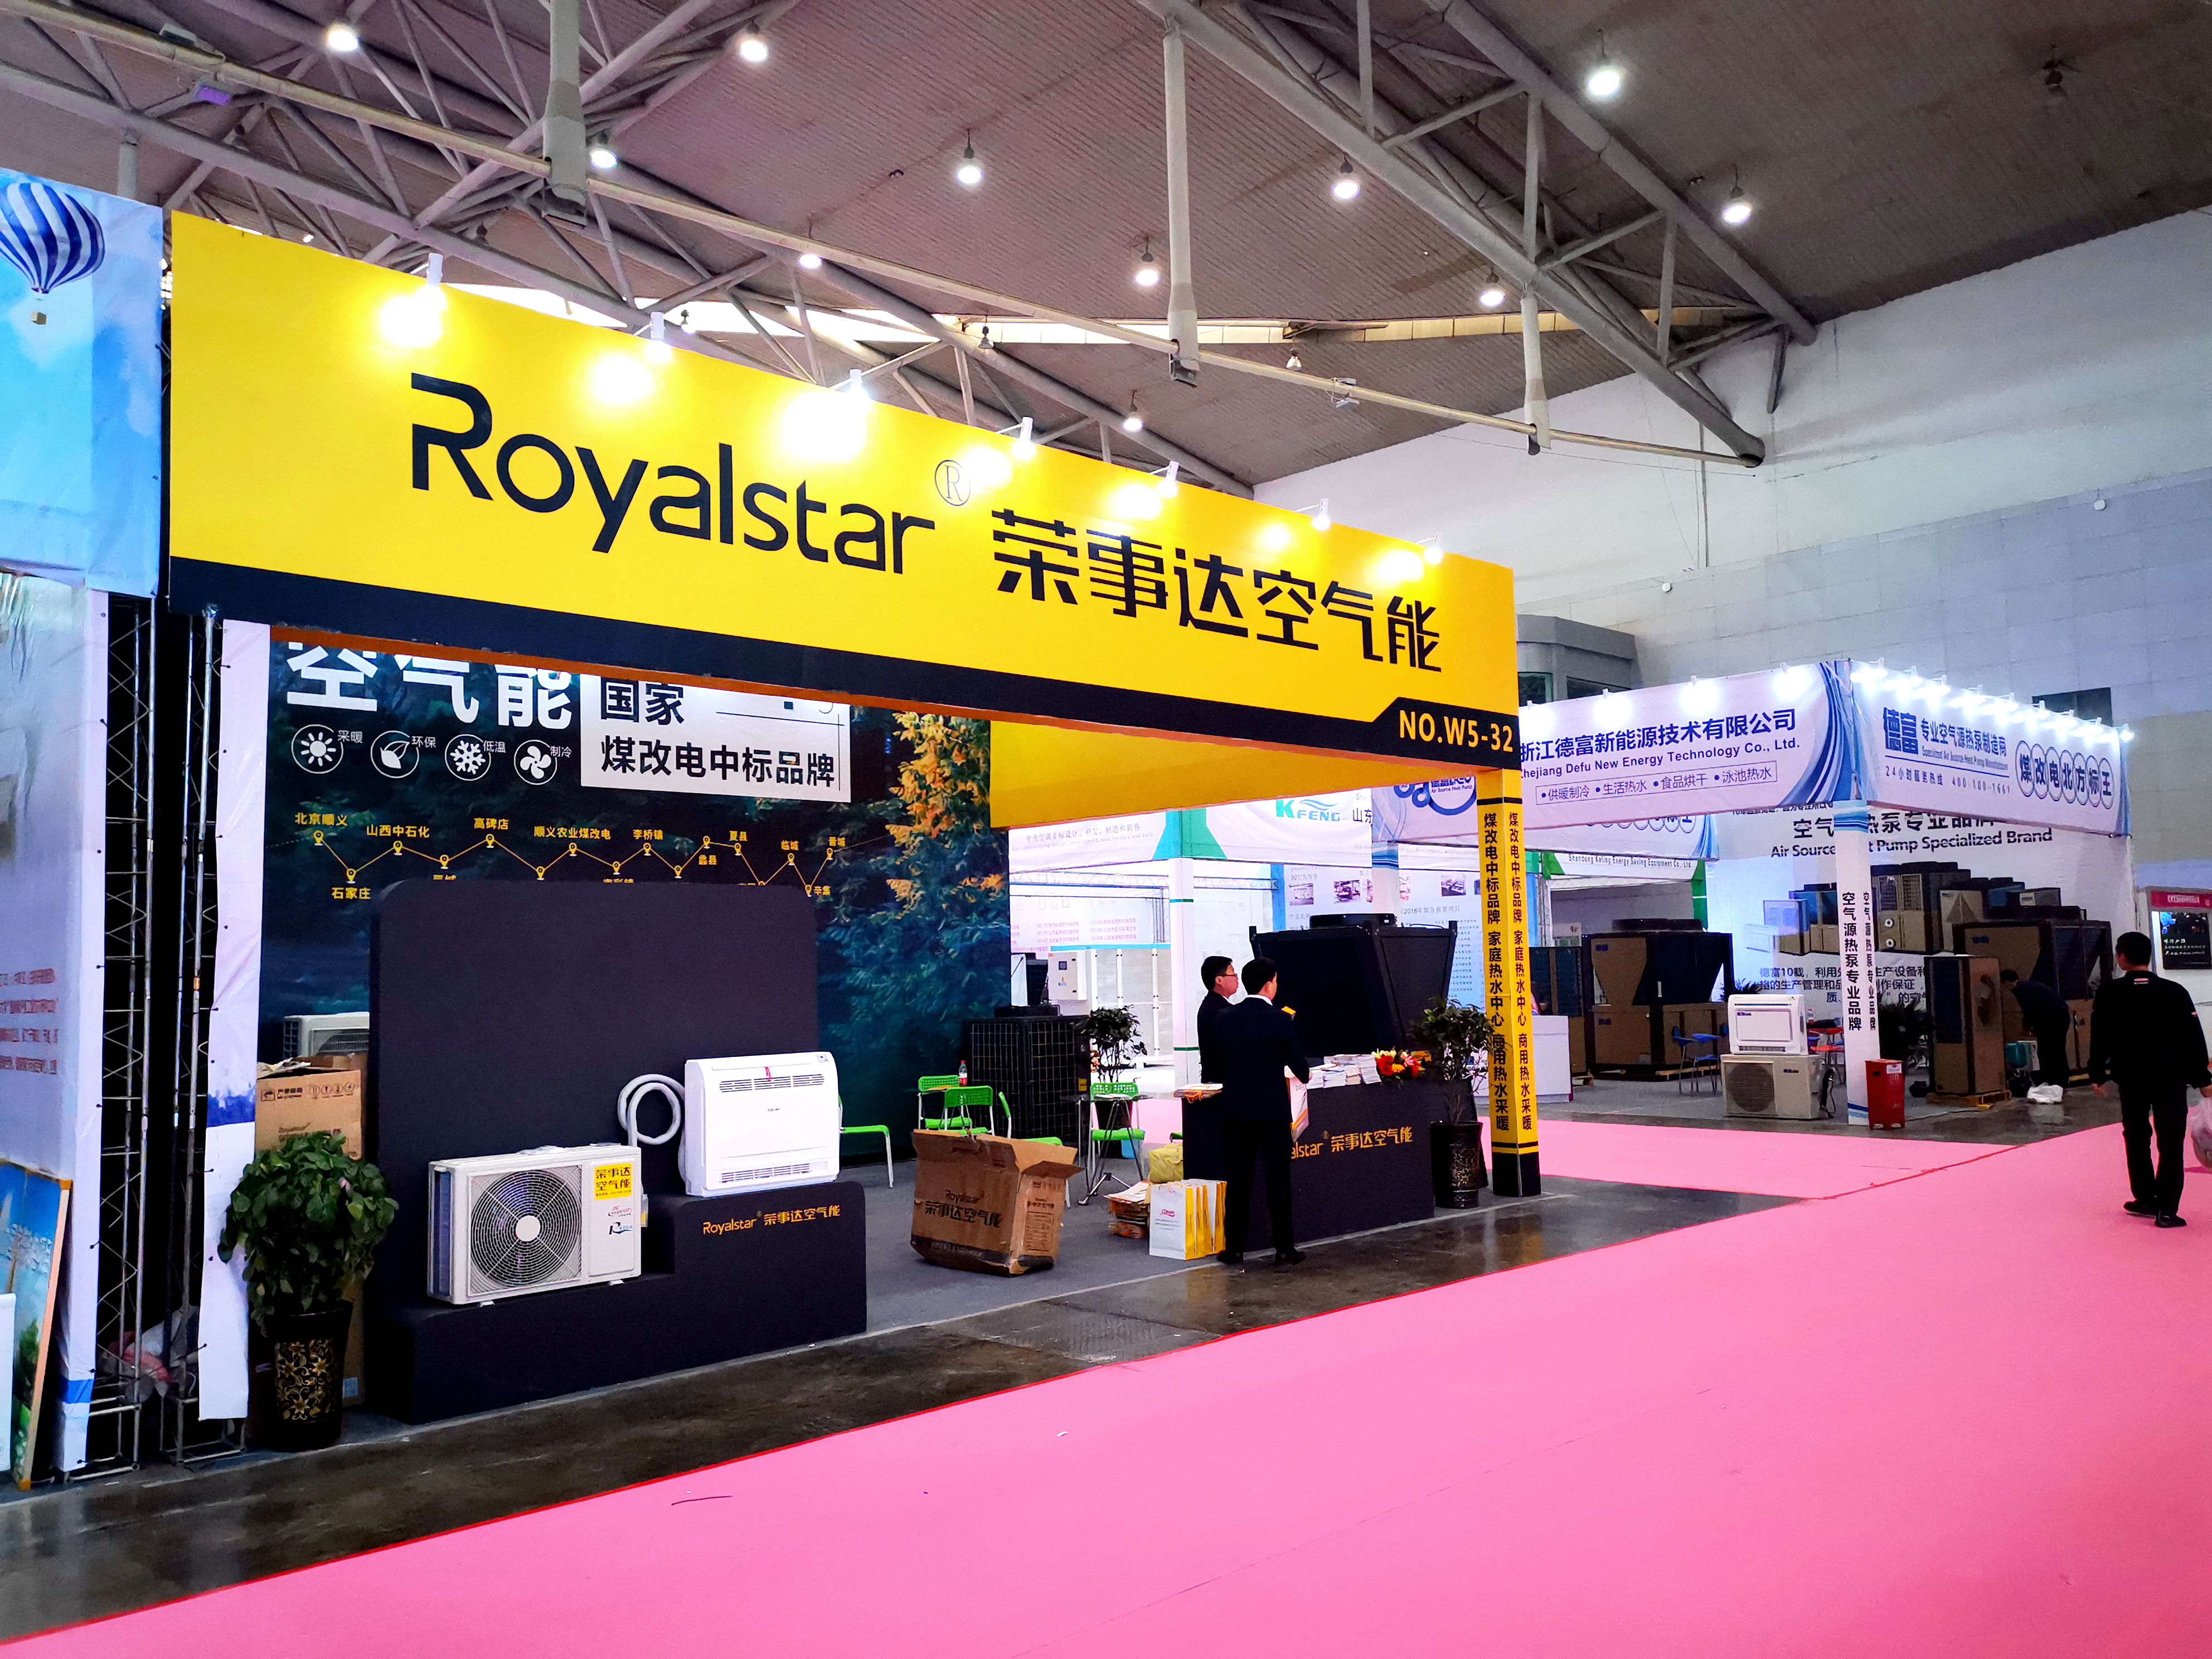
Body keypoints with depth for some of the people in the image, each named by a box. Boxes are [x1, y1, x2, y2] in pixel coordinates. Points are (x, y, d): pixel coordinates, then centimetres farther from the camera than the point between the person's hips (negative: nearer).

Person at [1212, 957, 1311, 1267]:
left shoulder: (1225, 1017, 1)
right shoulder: (1280, 1021, -11)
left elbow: (1217, 1058, 9)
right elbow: (1298, 1064, -3)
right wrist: (1305, 1075, 20)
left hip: (1236, 1107, 4)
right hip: (1272, 1110, -4)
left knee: (1239, 1179, 9)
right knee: (1278, 1180, 4)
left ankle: (1234, 1247, 13)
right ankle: (1284, 1249, 8)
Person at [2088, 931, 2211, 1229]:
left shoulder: (2109, 993, -6)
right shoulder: (2175, 992, -3)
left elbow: (2100, 1037, -4)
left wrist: (2097, 1075, 6)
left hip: (2131, 1077, 0)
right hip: (2172, 1077, 0)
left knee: (2137, 1138, 15)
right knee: (2171, 1142, 2)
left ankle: (2145, 1200, 23)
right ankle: (2167, 1208, -3)